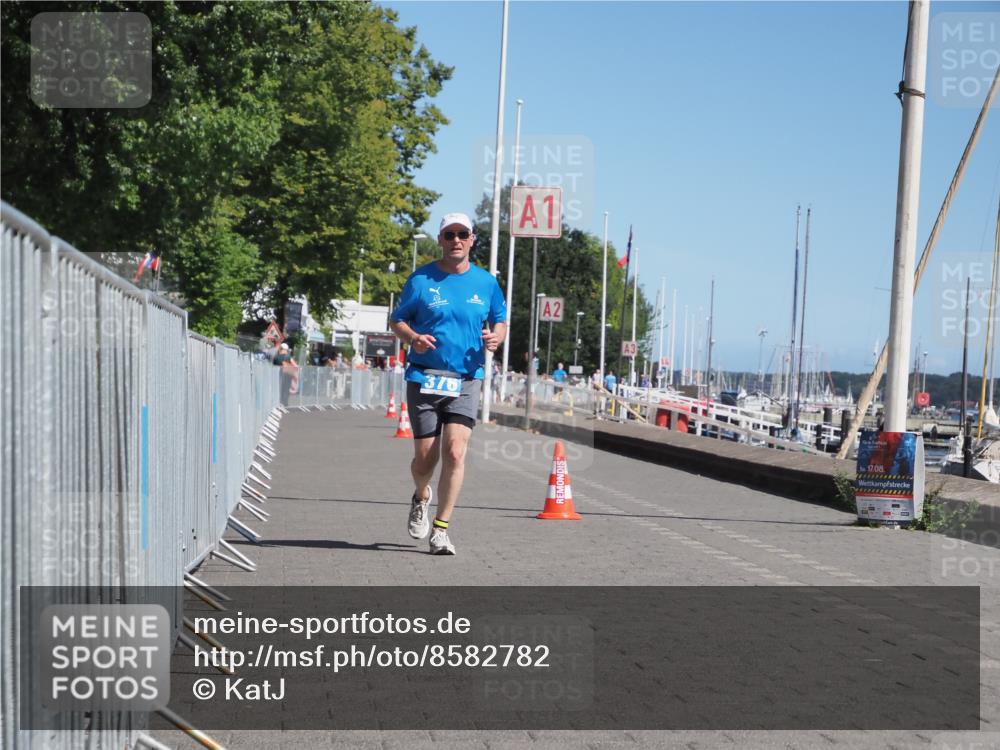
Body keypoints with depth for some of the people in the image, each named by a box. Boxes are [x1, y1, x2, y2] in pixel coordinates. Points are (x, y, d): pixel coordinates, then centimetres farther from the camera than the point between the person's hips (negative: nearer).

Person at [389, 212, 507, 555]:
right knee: (425, 458, 3)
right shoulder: (421, 278, 3)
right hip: (424, 378, -1)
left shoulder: (486, 282, 8)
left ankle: (440, 529, -4)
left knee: (455, 452, -14)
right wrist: (413, 338, -13)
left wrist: (495, 337, -5)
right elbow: (397, 320, 8)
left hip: (467, 379, 1)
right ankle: (421, 498, 38)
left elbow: (500, 320, 19)